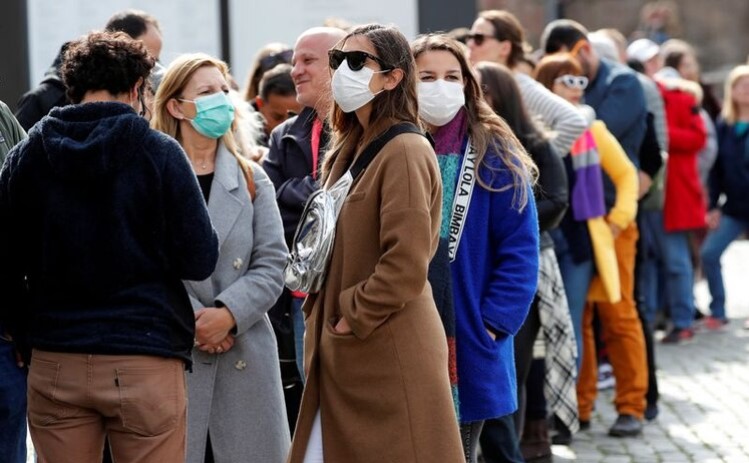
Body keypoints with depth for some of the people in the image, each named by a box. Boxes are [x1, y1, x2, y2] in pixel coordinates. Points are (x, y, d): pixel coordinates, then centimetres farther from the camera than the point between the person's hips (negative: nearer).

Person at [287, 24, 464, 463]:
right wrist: (322, 314, 11)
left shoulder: (405, 152, -14)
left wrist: (354, 319, -14)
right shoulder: (347, 152, 15)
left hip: (390, 358, -9)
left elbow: (406, 265, -21)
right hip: (341, 356, 9)